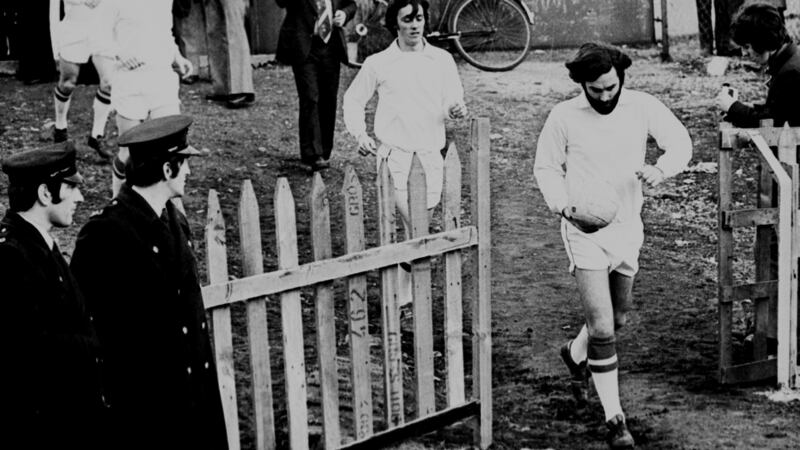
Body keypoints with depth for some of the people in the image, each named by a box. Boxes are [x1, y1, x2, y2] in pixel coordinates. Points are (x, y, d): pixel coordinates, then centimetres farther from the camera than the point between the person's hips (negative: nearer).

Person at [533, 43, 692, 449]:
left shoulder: (641, 107, -7)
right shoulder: (564, 117, -11)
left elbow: (681, 142, -1)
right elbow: (545, 167, 0)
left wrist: (661, 168, -23)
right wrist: (564, 206, -17)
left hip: (627, 226, 4)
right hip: (584, 230, -4)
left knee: (617, 319, 21)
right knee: (602, 329, -11)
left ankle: (575, 354, 52)